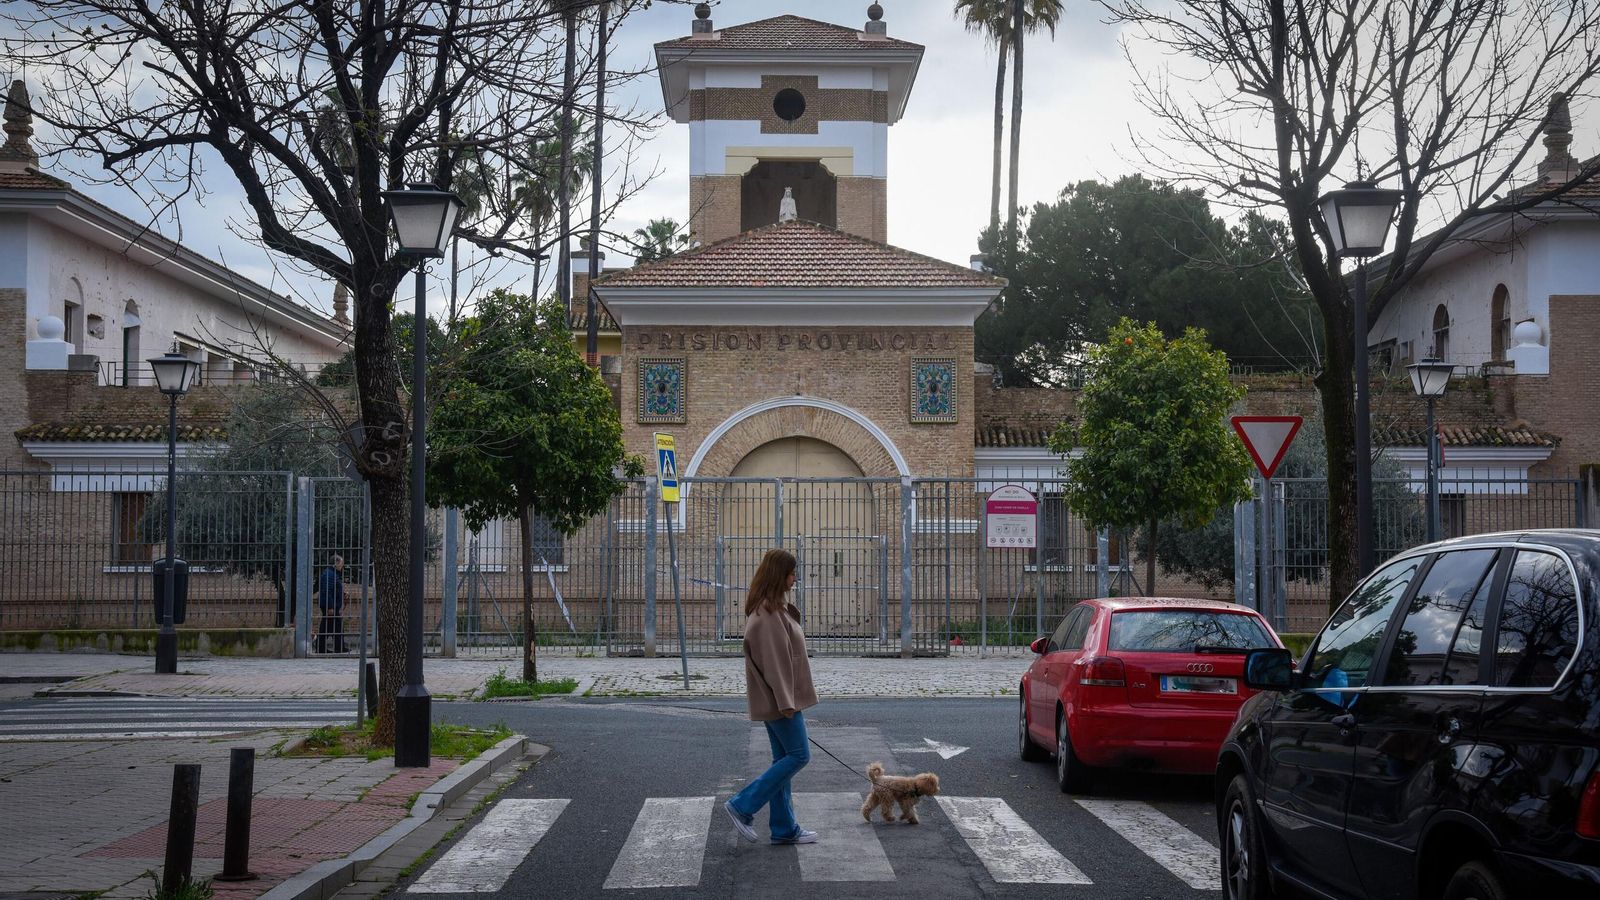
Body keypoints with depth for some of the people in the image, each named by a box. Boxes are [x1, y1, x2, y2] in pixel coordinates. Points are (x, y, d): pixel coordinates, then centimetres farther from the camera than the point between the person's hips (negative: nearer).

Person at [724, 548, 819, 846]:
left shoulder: (773, 608, 14)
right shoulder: (768, 613, -18)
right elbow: (773, 659, -22)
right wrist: (785, 701, -22)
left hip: (776, 698, 10)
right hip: (779, 698, -10)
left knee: (784, 759, 11)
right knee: (798, 755, -5)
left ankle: (785, 829, 14)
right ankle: (743, 806, -4)